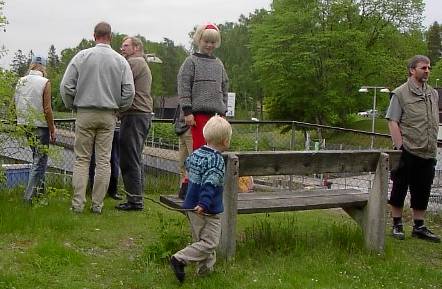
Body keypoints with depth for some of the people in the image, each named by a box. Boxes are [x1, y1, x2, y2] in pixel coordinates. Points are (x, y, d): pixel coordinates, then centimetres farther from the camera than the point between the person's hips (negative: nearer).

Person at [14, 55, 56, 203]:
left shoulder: (20, 82, 4)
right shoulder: (45, 82, -13)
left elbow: (16, 104, 7)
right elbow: (47, 109, -15)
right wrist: (52, 130, -7)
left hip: (25, 125, 6)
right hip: (40, 125, -6)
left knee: (38, 157, 22)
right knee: (40, 161, 1)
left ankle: (40, 189, 30)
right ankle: (29, 196, -2)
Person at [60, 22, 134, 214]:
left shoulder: (82, 57, -2)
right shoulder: (120, 61, 1)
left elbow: (66, 86, -3)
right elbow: (129, 91, -2)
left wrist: (72, 106, 13)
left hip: (85, 113, 0)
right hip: (108, 115, 1)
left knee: (82, 159, 6)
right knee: (103, 160, 5)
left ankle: (78, 203, 4)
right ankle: (98, 204, 8)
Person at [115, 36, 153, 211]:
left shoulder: (134, 62, -8)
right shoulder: (143, 64, 26)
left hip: (134, 116, -11)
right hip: (144, 114, 11)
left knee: (129, 160, -8)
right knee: (135, 160, 14)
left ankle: (134, 201, -6)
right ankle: (137, 198, 18)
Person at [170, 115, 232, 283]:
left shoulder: (196, 153, 6)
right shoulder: (217, 160, -18)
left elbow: (187, 165, 27)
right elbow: (210, 183, -28)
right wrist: (203, 204, -33)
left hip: (191, 206, 9)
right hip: (207, 211, -9)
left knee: (200, 240, 17)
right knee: (209, 243, -4)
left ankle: (206, 269, 25)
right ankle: (180, 259, -12)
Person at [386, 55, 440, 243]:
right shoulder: (400, 93, -4)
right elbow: (392, 122, -8)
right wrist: (400, 146, -15)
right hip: (407, 152, -5)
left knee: (422, 192, 11)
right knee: (400, 190, 4)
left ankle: (419, 227, 22)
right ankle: (397, 225, 15)